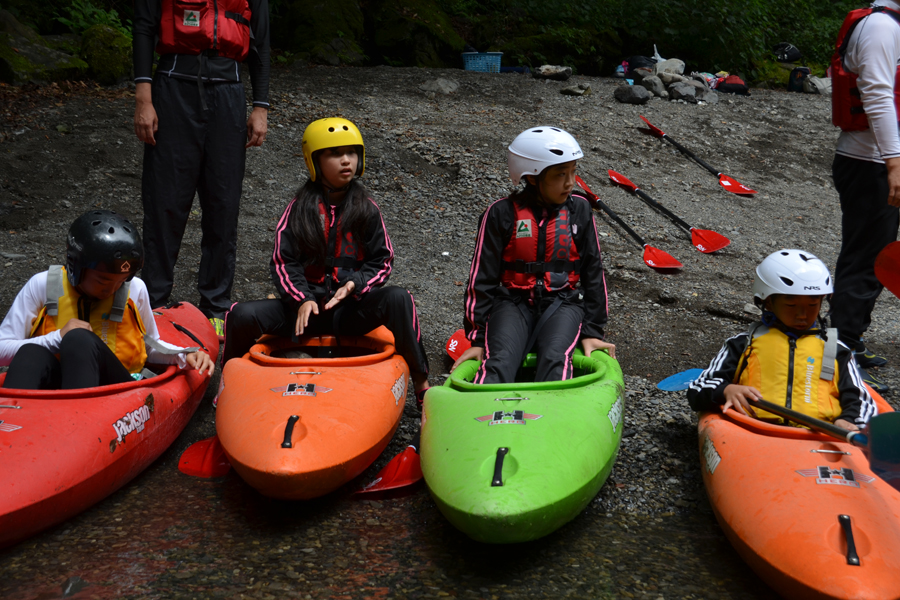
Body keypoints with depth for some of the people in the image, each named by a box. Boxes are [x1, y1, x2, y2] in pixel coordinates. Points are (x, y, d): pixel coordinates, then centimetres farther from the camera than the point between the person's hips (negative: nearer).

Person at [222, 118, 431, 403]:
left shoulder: (367, 209, 6)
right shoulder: (299, 208, 4)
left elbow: (382, 261, 6)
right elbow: (282, 262, 0)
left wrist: (355, 284, -15)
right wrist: (302, 300, -17)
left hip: (351, 309, 0)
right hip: (305, 306, 0)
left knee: (398, 299, -30)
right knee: (243, 315, -22)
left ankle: (421, 383, -17)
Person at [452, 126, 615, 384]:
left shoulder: (579, 210, 8)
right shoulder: (502, 213, 0)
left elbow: (593, 272, 11)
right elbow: (481, 278, 2)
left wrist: (592, 331, 5)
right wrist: (477, 337, -3)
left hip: (563, 303, 2)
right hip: (513, 302, -1)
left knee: (555, 359, -28)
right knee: (499, 363, -28)